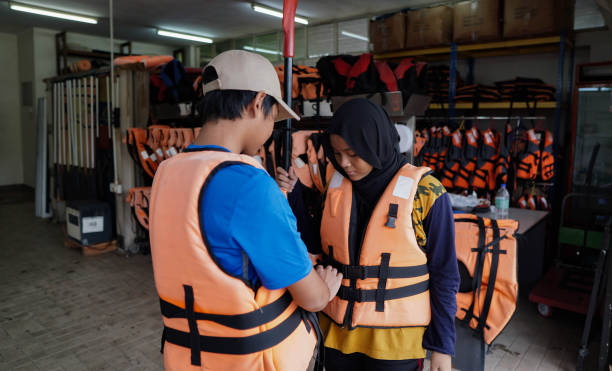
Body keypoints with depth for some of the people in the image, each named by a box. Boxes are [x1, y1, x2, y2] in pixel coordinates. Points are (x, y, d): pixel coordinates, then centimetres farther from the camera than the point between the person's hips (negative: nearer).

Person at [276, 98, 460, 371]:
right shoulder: (337, 185, -1)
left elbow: (443, 274, -7)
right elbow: (318, 243, 7)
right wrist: (294, 196, -4)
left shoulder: (425, 193, -14)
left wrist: (442, 347, -5)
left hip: (396, 338, -3)